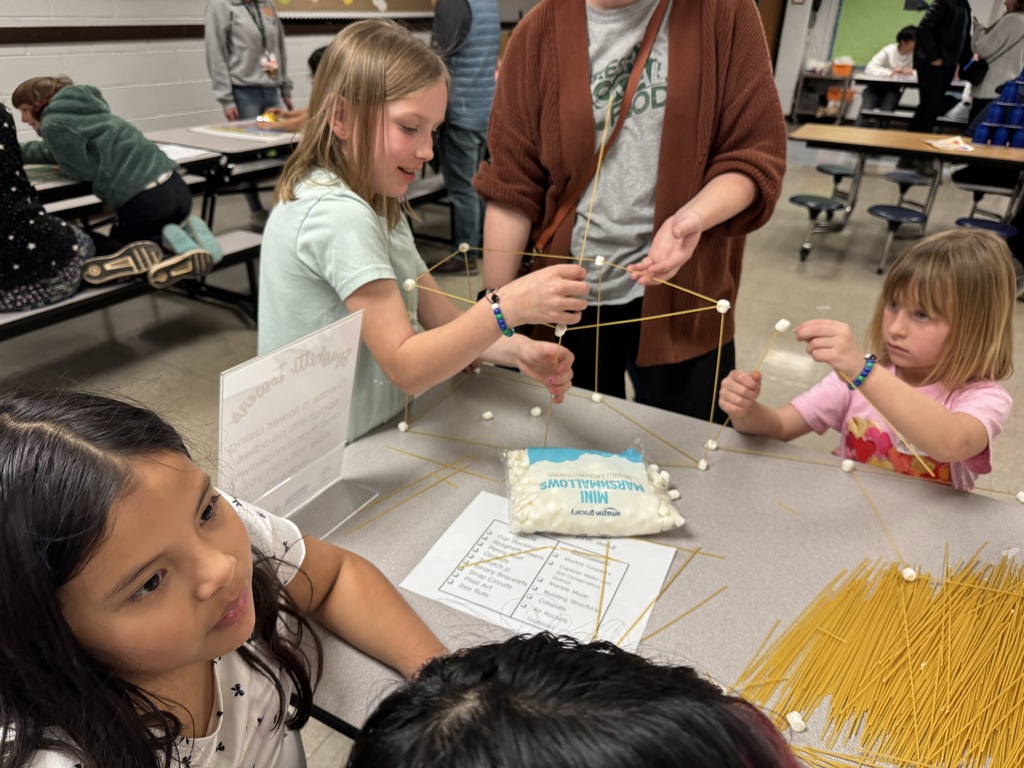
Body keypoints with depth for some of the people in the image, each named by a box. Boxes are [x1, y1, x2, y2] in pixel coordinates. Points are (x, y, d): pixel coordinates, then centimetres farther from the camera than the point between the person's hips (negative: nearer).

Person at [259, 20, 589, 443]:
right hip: (330, 458, -8)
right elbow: (405, 367, -23)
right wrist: (509, 306, -33)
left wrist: (518, 350, -12)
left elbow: (440, 317, 5)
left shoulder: (377, 204, 9)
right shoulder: (337, 214, -20)